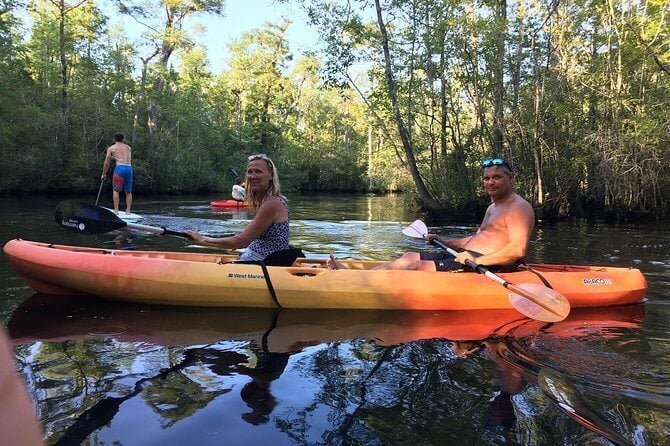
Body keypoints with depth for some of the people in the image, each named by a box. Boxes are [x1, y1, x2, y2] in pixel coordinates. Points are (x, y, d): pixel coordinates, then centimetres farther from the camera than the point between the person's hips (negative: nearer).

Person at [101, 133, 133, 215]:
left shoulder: (111, 148, 12)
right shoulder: (128, 147, 22)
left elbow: (106, 163, 12)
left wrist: (104, 174, 24)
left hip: (120, 168, -3)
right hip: (129, 168, 3)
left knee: (115, 190, 3)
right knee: (128, 192, 11)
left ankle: (116, 210, -4)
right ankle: (128, 210, 7)